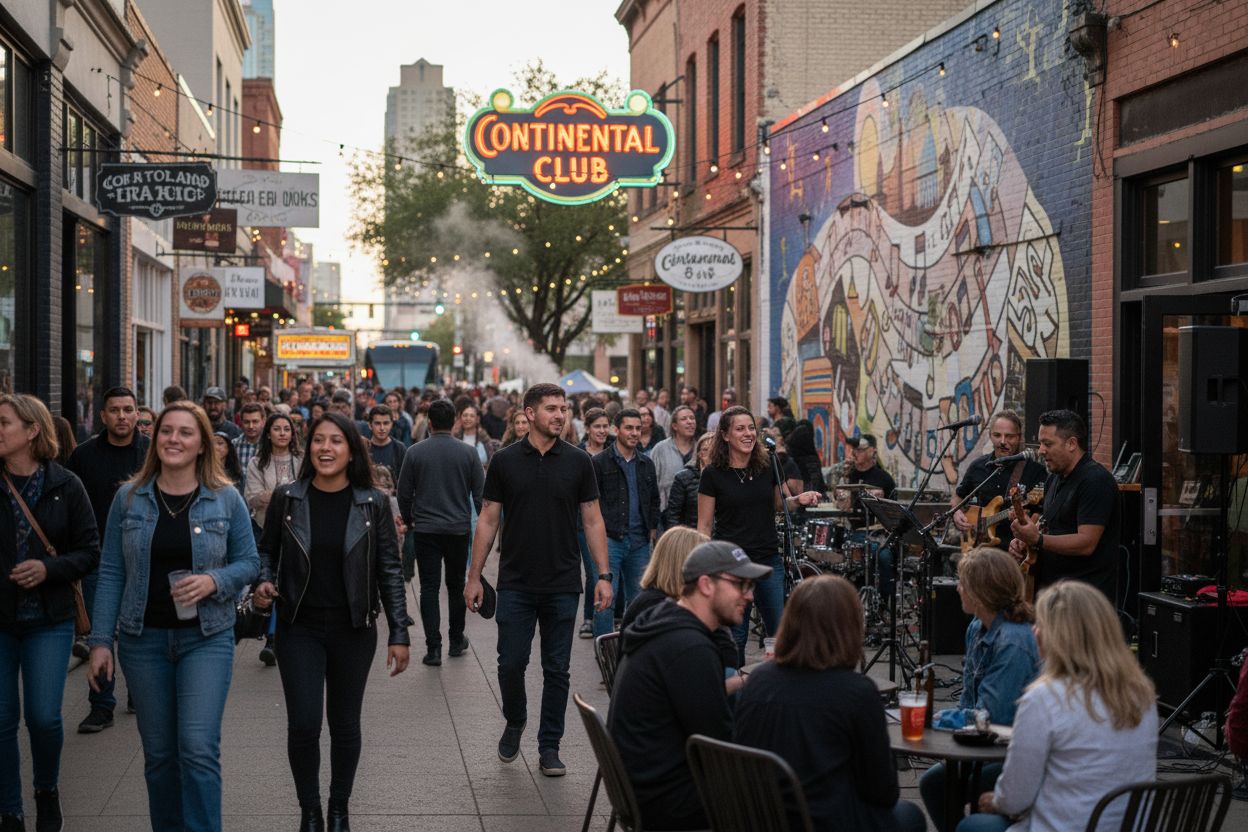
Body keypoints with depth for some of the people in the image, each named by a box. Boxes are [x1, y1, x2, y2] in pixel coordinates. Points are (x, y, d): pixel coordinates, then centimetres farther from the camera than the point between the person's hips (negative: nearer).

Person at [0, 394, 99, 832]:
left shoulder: (65, 486, -3)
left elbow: (89, 552, -1)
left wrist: (49, 569, -16)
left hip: (48, 619, -1)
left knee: (43, 716, -1)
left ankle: (47, 791, 28)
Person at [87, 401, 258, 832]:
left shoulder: (226, 500, -1)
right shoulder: (128, 498, 2)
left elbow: (248, 562, 4)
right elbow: (110, 573, 3)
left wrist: (214, 581, -17)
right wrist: (100, 641, -1)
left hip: (206, 638, -2)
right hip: (144, 638, 2)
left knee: (199, 748, -13)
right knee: (159, 752, 9)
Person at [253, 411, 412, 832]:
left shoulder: (373, 503, -4)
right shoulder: (287, 498, -3)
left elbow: (389, 570, 0)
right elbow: (267, 551, 11)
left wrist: (399, 633, -3)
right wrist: (265, 581, -11)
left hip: (353, 630, 0)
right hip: (299, 628, 0)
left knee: (345, 724, 10)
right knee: (303, 724, -7)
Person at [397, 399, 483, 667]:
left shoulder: (415, 452, -4)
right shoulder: (468, 453, -3)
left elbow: (404, 494, 1)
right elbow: (480, 494, 0)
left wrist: (409, 521, 17)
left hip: (425, 530, -1)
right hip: (459, 529, 1)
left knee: (429, 587, 1)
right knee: (456, 585, 16)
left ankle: (433, 647, -5)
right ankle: (457, 640, 25)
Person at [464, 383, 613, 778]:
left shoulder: (578, 461, 1)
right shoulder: (505, 461, 0)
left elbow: (593, 520, 4)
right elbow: (488, 520, 4)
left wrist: (604, 574, -4)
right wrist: (474, 576, 1)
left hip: (563, 586, 0)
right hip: (516, 583, 0)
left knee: (557, 670, 5)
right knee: (511, 664, 2)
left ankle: (549, 746, 17)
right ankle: (514, 723, 29)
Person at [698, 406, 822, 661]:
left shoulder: (767, 466, 5)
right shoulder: (713, 474, -5)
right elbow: (704, 526, -3)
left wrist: (798, 500, 1)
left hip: (769, 561, 4)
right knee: (735, 638, 2)